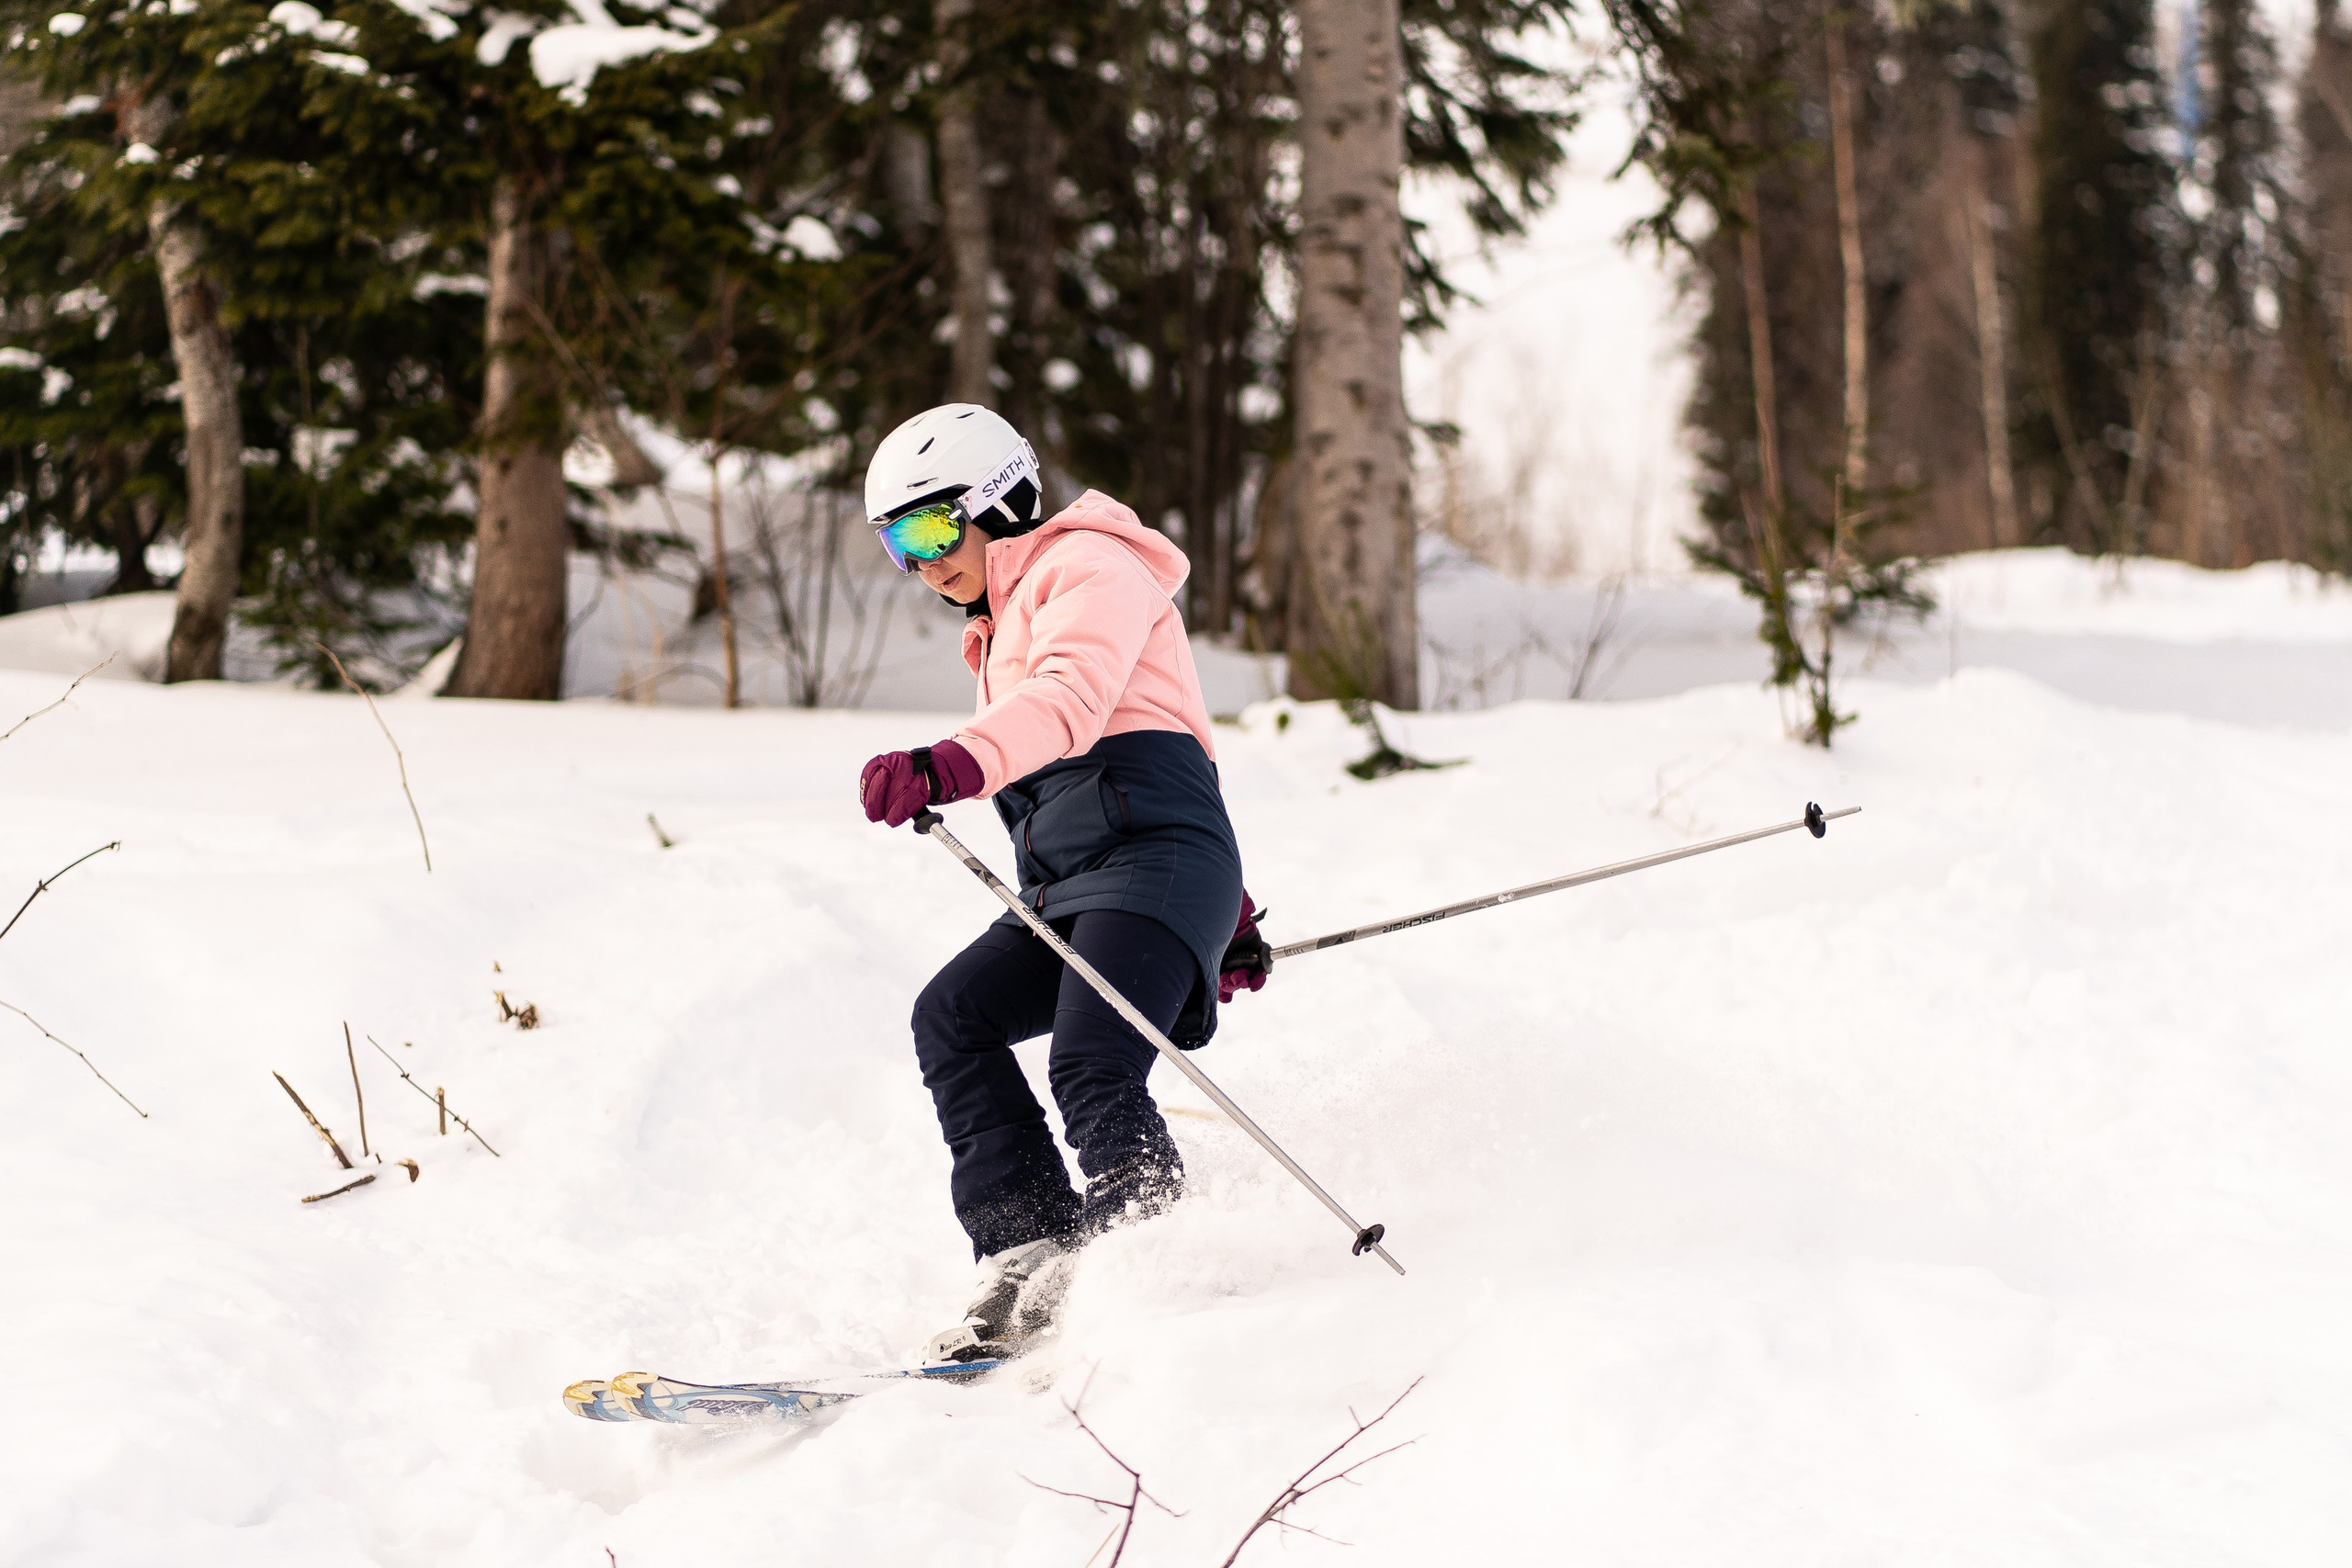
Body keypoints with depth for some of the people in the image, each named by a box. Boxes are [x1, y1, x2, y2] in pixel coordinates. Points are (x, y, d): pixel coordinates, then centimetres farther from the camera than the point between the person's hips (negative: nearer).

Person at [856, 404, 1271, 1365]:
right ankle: (1030, 1260, -18)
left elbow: (1069, 701, -21)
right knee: (954, 1015, -11)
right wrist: (1222, 919, 33)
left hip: (1152, 855, -9)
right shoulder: (1005, 627, 31)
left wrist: (952, 765, -40)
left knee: (1091, 1070, -26)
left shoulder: (1086, 566, 1)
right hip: (1070, 891, 9)